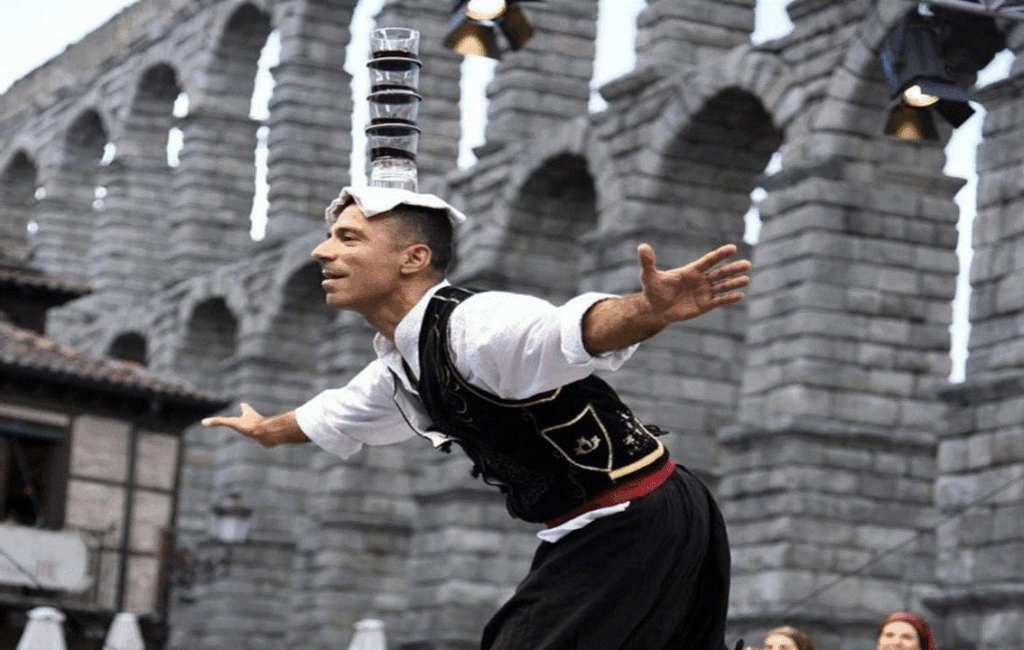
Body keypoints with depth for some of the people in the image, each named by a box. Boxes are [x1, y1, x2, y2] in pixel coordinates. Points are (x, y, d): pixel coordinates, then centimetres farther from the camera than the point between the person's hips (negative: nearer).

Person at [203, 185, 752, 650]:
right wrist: (268, 429, 52)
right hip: (590, 534, 9)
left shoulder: (474, 326, -22)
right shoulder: (400, 363, 9)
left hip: (639, 523, -9)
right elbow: (338, 418, 33)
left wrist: (651, 310, -63)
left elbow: (573, 330, -43)